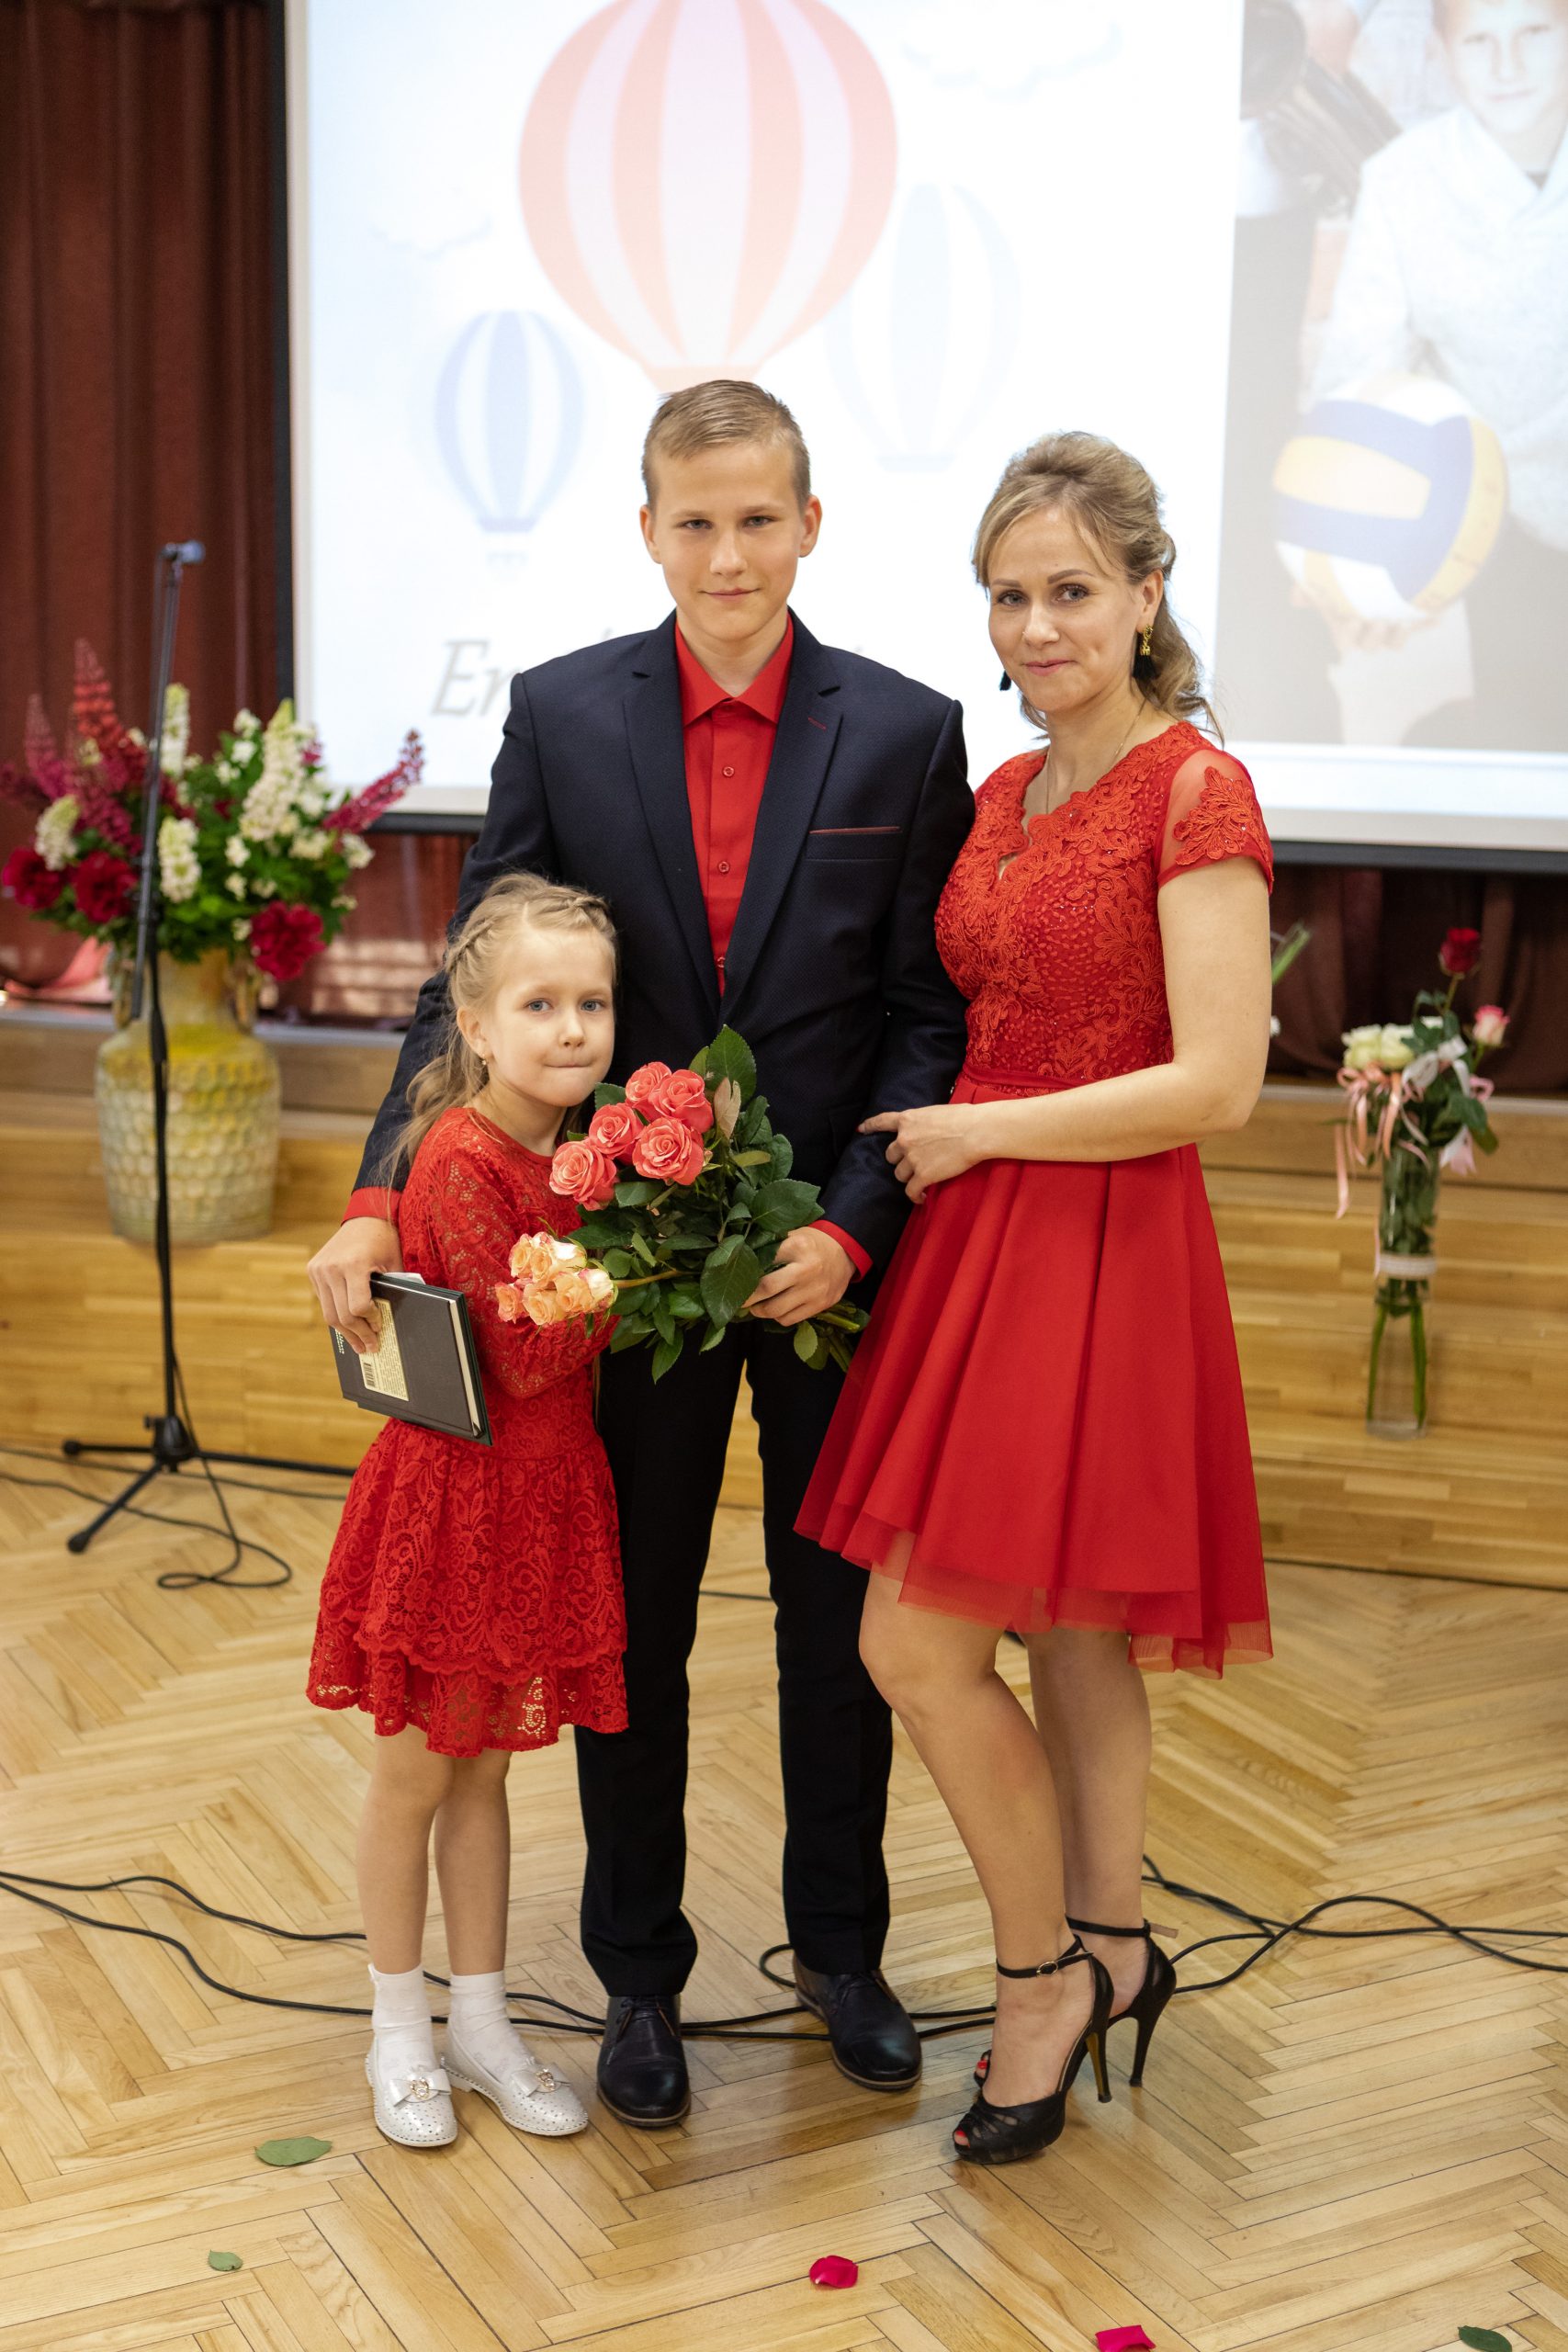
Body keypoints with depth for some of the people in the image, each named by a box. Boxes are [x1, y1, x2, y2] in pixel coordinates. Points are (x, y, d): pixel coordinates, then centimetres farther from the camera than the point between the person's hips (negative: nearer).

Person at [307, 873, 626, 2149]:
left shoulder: (573, 1147, 3)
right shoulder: (463, 1159, -21)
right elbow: (525, 1354, -23)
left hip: (545, 1493, 7)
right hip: (455, 1489, -7)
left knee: (485, 1766, 19)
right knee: (416, 1771, 11)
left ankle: (484, 2021, 32)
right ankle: (402, 2032, 29)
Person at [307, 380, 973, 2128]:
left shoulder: (904, 734, -4)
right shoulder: (561, 713, -2)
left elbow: (929, 1015, -4)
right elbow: (475, 982, -2)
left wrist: (852, 1226, -16)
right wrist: (379, 1199, -14)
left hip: (838, 1246, 0)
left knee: (838, 1619, 14)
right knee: (630, 1625, 12)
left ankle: (840, 1948, 36)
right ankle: (639, 1974, 31)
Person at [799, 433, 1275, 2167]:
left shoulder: (1195, 792, -12)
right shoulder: (1005, 795, 12)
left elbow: (1216, 1083, -18)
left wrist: (973, 1135, -12)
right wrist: (925, 1154, 6)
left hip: (1098, 1250, -7)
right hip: (978, 1238, 7)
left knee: (917, 1642, -5)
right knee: (1069, 1635, 16)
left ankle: (1045, 1968, 16)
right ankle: (1107, 1947, 32)